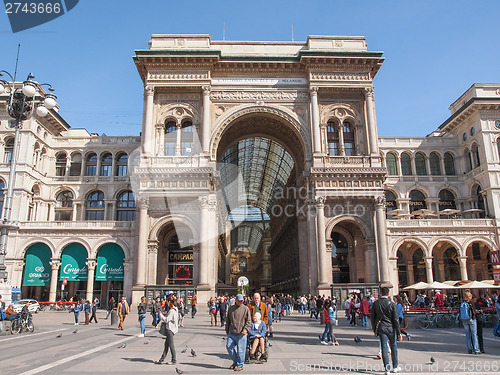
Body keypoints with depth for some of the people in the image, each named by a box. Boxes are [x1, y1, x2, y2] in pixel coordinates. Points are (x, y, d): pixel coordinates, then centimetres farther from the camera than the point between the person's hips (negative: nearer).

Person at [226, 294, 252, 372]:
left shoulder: (246, 309, -1)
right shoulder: (230, 309, 10)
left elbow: (249, 321, -2)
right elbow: (228, 320, 19)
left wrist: (245, 329, -16)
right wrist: (227, 330, 17)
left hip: (241, 334, -4)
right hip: (231, 333, 4)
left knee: (240, 350, -1)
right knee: (229, 346, 3)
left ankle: (240, 365, 15)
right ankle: (235, 361, 24)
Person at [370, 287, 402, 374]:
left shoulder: (375, 303, -1)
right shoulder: (392, 304, -8)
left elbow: (372, 317, 6)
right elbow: (396, 319, -7)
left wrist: (374, 328, 18)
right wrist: (399, 332, -2)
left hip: (381, 328, 1)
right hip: (391, 328, -1)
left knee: (384, 347, 4)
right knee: (393, 347, 14)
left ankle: (387, 368, 2)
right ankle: (395, 367, 24)